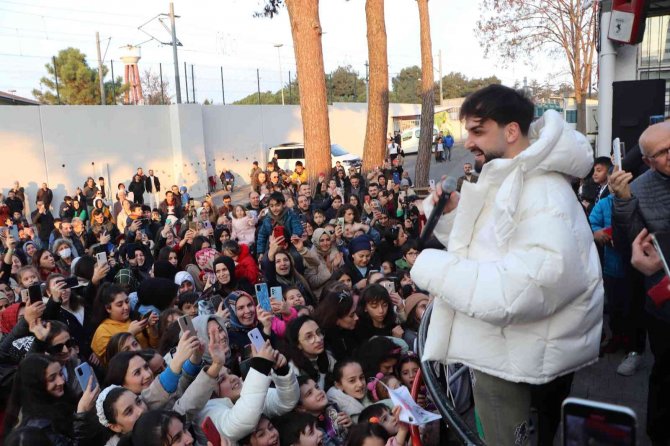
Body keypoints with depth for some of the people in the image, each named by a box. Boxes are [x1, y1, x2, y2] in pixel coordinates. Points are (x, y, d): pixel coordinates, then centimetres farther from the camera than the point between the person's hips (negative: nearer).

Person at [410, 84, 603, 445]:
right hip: (501, 352, 9)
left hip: (517, 365, -9)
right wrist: (451, 215, -3)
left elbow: (524, 291, -35)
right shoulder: (504, 184, 9)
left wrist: (432, 267, -29)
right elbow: (478, 251, 16)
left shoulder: (544, 196, -25)